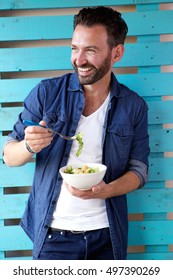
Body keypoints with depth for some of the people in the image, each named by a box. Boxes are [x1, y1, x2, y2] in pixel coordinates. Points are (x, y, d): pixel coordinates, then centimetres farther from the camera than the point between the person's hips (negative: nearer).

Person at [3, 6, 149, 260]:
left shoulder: (134, 107, -3)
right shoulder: (46, 93, -7)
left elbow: (139, 170, 0)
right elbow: (9, 156, -1)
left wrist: (106, 190, -20)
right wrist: (29, 147, -24)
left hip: (107, 235, 2)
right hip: (53, 233, -1)